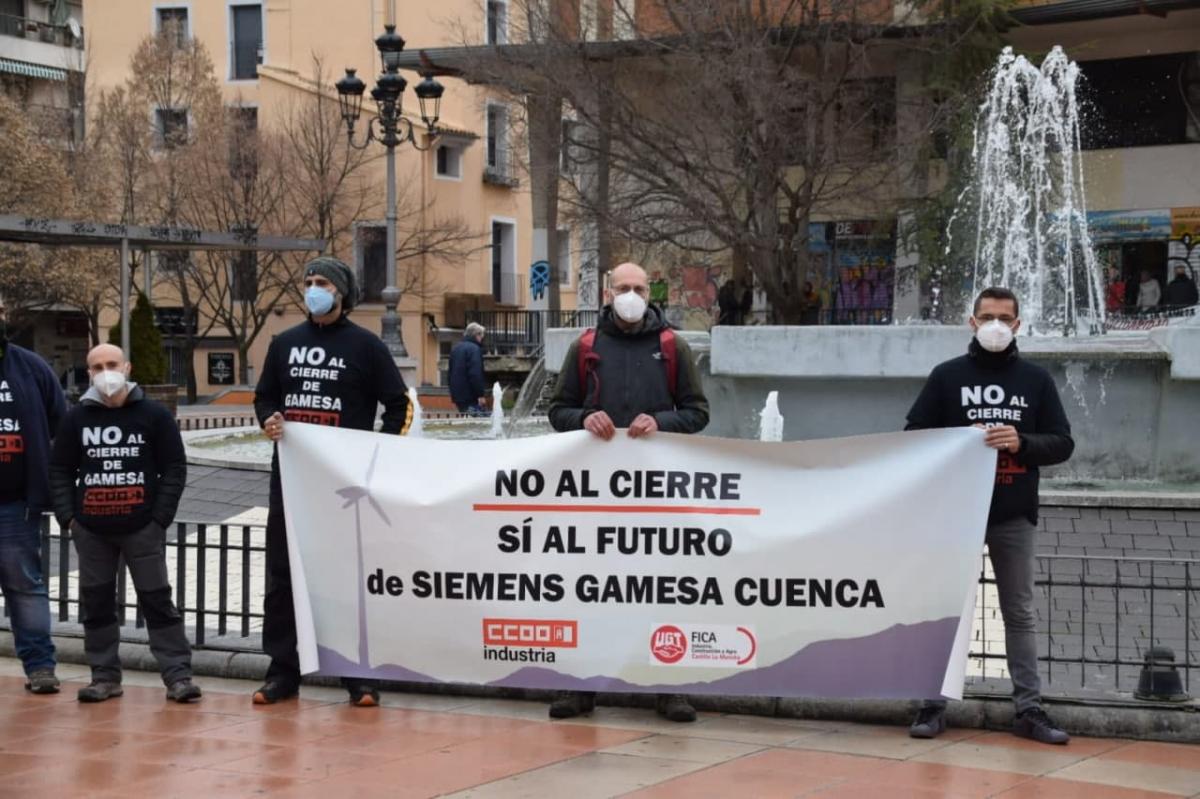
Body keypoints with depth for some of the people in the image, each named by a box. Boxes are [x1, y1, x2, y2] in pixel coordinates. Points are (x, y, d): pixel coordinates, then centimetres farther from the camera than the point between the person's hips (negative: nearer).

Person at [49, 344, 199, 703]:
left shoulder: (154, 415, -1)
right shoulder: (76, 418, 5)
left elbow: (174, 469, 0)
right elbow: (60, 470, 10)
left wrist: (160, 517, -8)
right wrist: (67, 516, -1)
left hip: (142, 528, -3)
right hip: (91, 529, 3)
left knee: (157, 601, -1)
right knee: (96, 603, 7)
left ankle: (178, 676, 0)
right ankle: (105, 677, 17)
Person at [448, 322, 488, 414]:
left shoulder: (456, 348, 17)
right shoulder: (474, 348, -11)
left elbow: (451, 373, 22)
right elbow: (475, 374, -20)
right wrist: (480, 394, -18)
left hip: (458, 395, 9)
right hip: (471, 396, -9)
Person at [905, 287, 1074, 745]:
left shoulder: (1036, 380, 9)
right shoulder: (947, 376, 5)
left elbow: (1062, 443, 6)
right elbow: (914, 435, 3)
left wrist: (1021, 443, -14)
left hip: (1014, 514, 1)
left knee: (1020, 613, 6)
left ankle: (1029, 708, 10)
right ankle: (934, 704, 10)